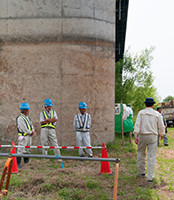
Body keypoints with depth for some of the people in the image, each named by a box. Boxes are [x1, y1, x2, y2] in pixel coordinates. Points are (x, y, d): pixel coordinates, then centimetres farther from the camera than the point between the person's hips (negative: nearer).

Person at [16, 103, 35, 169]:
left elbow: (31, 125, 18)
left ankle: (26, 161, 29)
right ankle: (18, 163, -8)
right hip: (24, 137, -9)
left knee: (27, 150, 17)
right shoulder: (20, 118, -15)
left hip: (29, 136, 9)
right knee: (21, 150, -11)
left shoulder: (27, 117, 15)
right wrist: (30, 132, -8)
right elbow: (23, 128, -19)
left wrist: (33, 130, -2)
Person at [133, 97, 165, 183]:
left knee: (141, 154, 17)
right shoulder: (157, 114, 1)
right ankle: (150, 177, 4)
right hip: (153, 137, 0)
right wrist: (162, 134, 24)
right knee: (151, 157, 2)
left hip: (142, 135, 0)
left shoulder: (141, 113, -2)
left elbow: (137, 124, -9)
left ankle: (141, 172, 28)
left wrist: (136, 136, -9)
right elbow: (161, 126, 6)